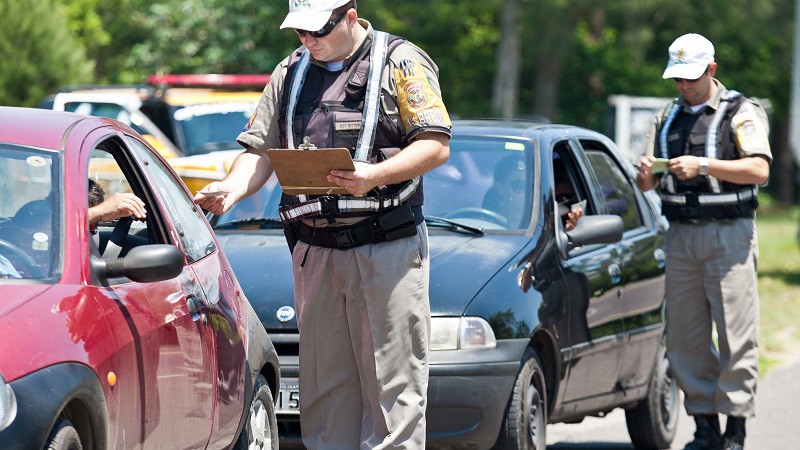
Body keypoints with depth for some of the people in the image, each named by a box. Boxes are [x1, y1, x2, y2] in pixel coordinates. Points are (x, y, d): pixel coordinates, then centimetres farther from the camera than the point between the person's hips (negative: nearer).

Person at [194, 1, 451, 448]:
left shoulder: (400, 62, 0)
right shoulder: (291, 72, 17)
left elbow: (436, 145, -7)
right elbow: (261, 150, 16)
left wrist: (374, 175, -21)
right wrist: (231, 188, -5)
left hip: (387, 248, -5)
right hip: (315, 251, 5)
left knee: (392, 384, -6)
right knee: (323, 384, 5)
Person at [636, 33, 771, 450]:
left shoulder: (741, 113, 1)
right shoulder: (667, 119, 18)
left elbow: (759, 170, -12)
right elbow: (646, 185, 19)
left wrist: (704, 166, -20)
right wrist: (646, 173, -5)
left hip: (729, 235, -5)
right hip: (681, 236, 5)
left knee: (735, 336, -8)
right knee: (684, 338, 1)